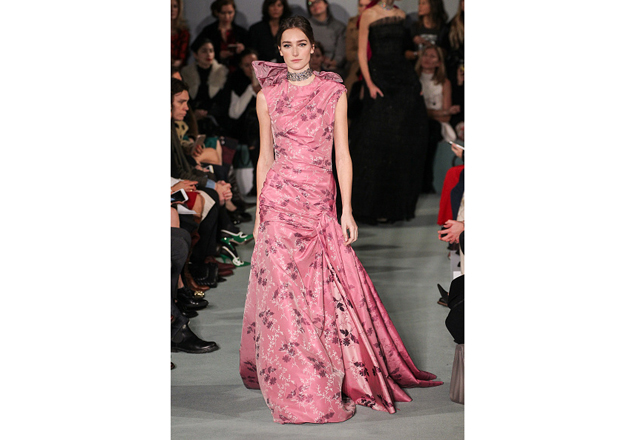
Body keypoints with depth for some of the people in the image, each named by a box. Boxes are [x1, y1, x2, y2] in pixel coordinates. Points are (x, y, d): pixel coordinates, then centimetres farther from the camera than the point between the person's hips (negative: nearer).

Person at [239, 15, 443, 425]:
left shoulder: (334, 92, 4)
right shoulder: (268, 96, 7)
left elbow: (342, 154, 3)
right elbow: (265, 158, 11)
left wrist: (346, 210, -3)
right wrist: (259, 212, 9)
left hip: (321, 202, 0)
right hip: (280, 199, 0)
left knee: (329, 291, -2)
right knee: (284, 292, -6)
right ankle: (302, 395, -2)